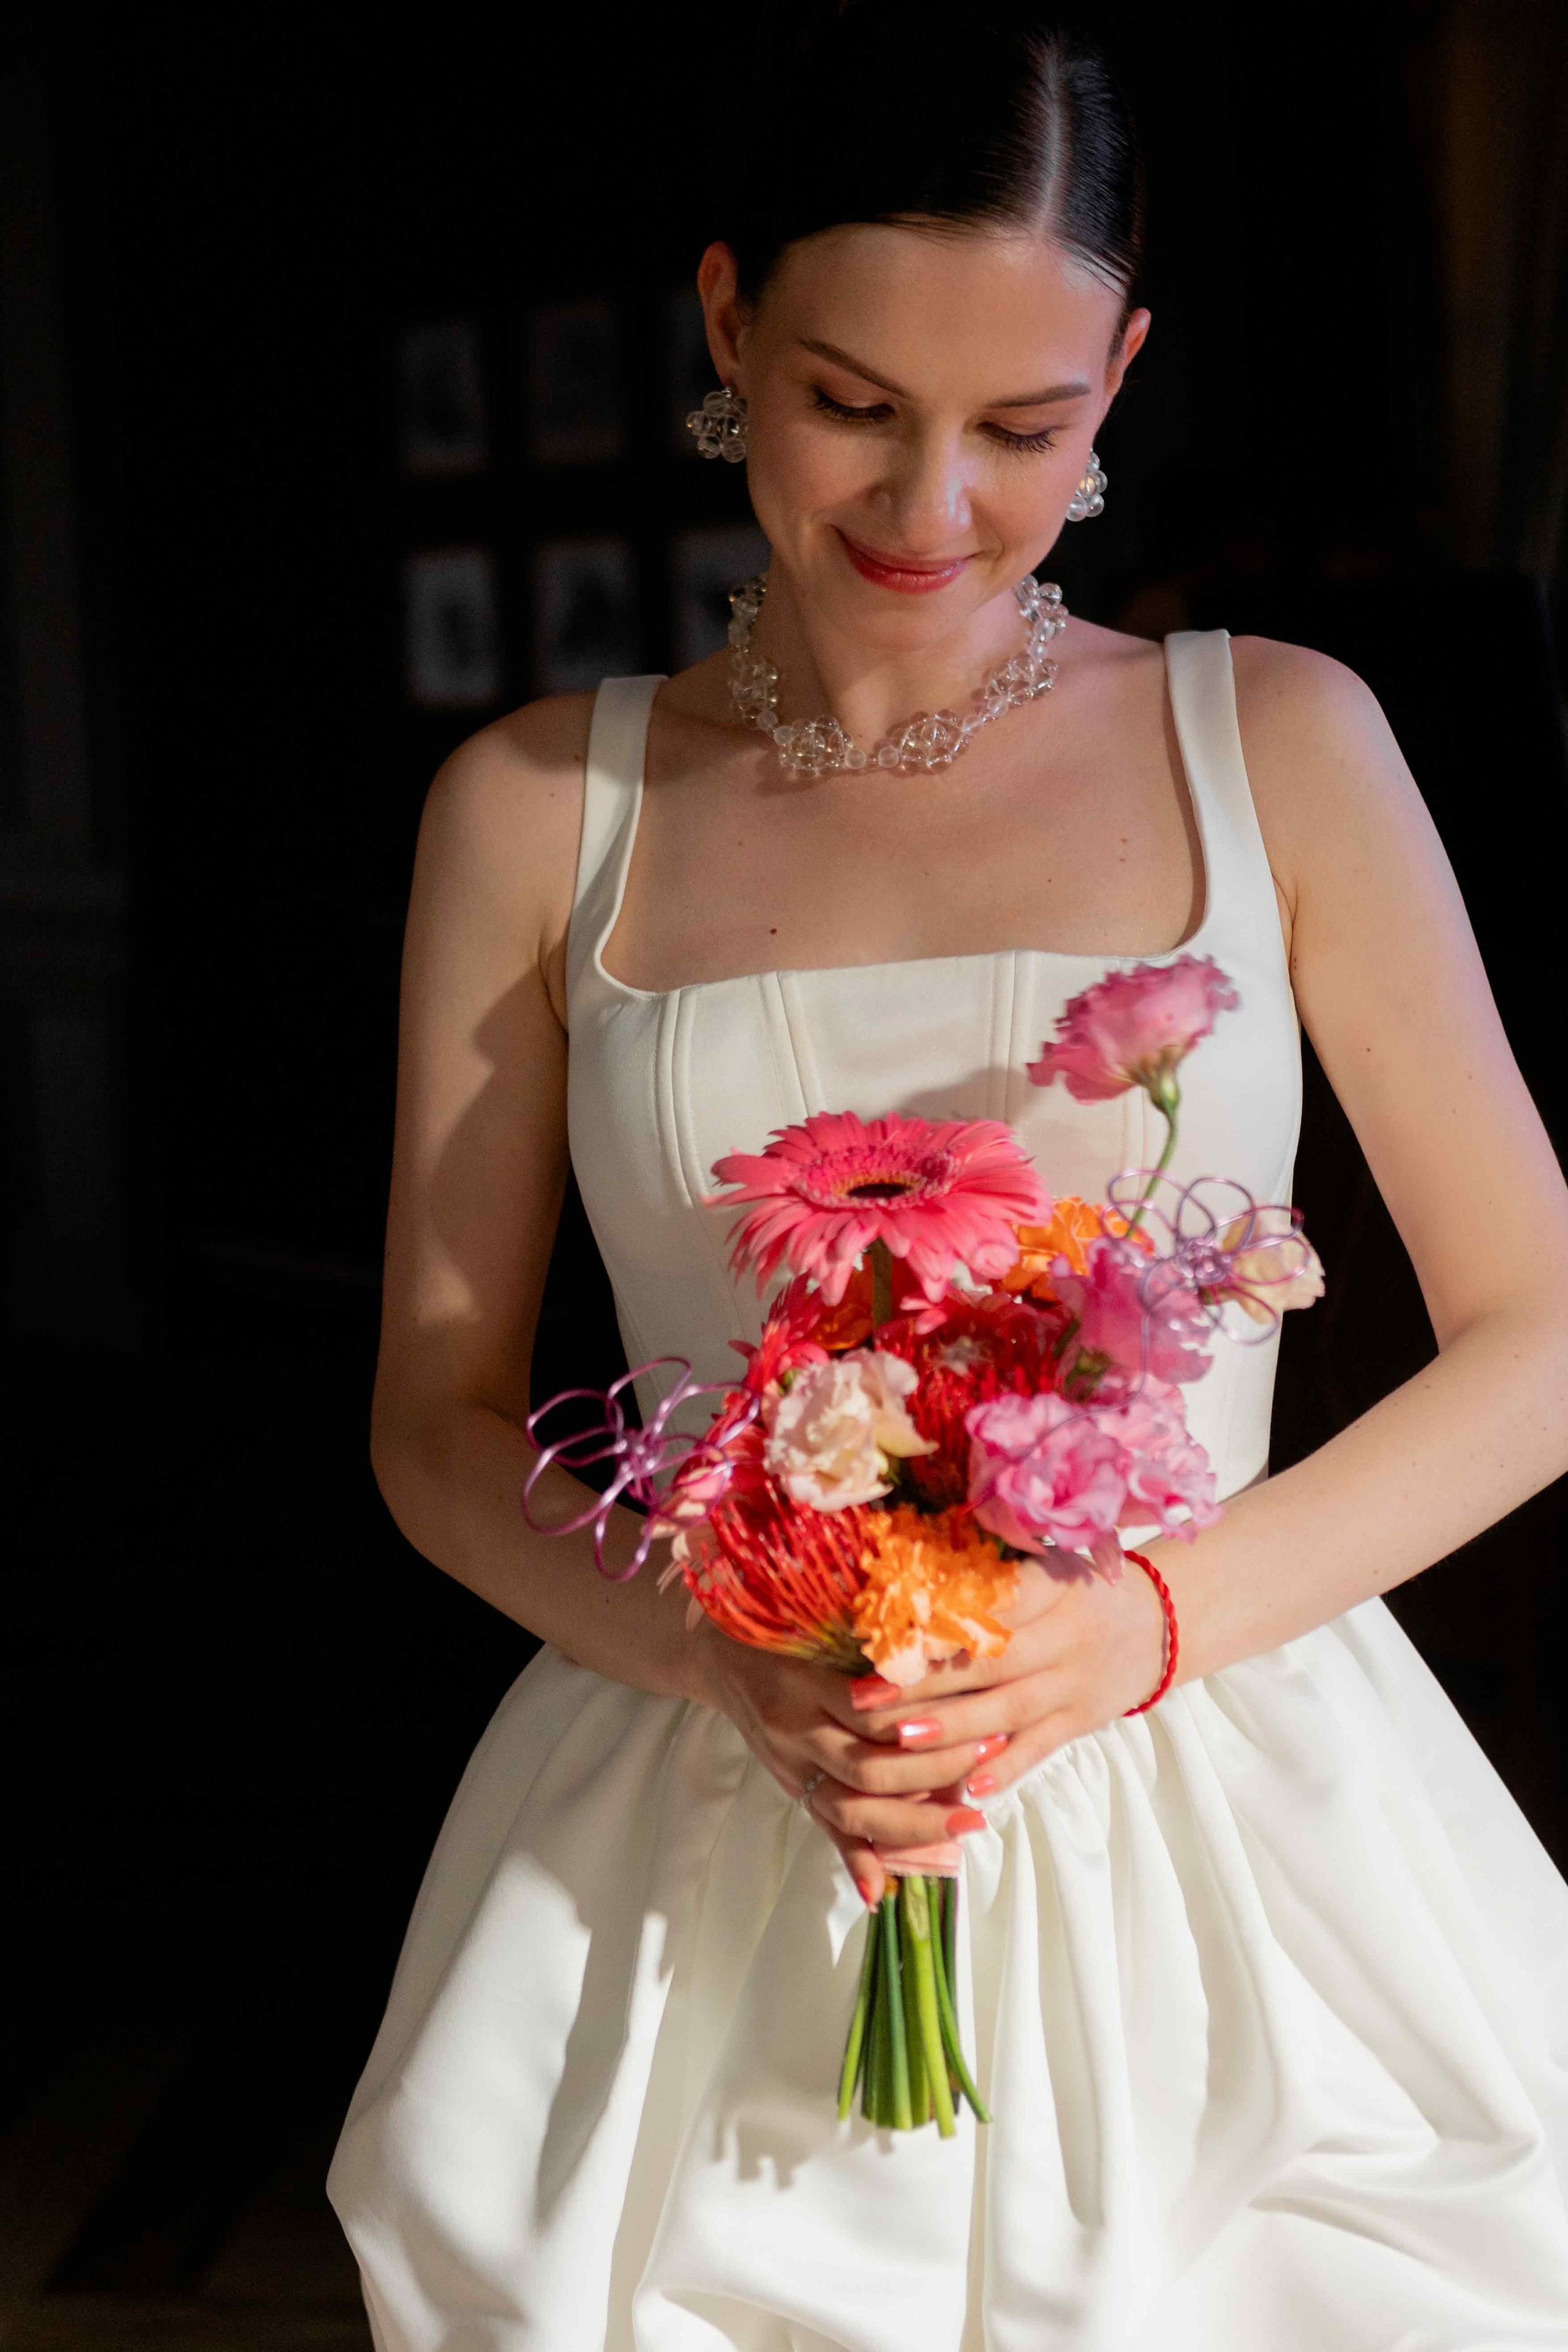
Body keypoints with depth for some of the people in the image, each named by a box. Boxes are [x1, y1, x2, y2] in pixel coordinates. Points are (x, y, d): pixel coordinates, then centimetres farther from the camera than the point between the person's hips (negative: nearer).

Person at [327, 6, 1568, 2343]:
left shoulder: (1281, 745, 0)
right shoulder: (537, 810, 1)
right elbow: (438, 1415, 5)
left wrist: (1148, 1619, -14)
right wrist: (732, 1663, -14)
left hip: (1214, 1837, 0)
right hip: (696, 1864, 0)